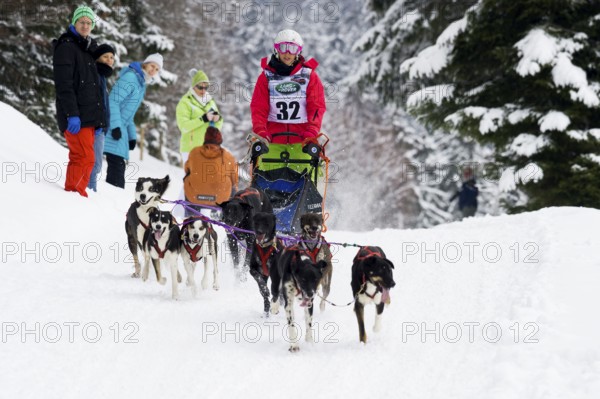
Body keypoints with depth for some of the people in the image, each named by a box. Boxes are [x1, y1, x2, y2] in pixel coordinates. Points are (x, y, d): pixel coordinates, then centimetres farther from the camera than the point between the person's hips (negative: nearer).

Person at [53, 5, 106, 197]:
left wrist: (98, 117, 18)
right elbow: (64, 85, -14)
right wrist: (72, 114, -22)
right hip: (76, 115, -9)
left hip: (89, 115, 9)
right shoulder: (66, 46, -5)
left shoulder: (88, 48, 22)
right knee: (85, 159, -15)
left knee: (80, 158, 7)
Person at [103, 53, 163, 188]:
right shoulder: (130, 77, -9)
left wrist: (132, 135, 21)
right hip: (114, 127, -10)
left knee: (118, 165, 6)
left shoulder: (141, 84, 22)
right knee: (117, 163, -16)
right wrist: (116, 126, -24)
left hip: (121, 127, 10)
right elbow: (113, 100, -18)